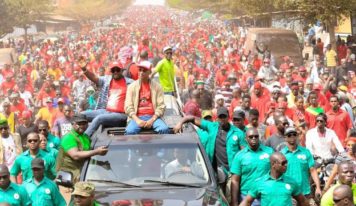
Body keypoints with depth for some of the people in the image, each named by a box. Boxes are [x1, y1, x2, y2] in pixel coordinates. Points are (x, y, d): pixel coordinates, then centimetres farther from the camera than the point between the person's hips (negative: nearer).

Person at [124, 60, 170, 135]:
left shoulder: (156, 86, 10)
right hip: (137, 117, 0)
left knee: (164, 129, -31)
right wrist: (137, 120, -13)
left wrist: (152, 120, -12)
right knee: (130, 131, -33)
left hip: (153, 117, 0)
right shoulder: (132, 86, 10)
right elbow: (128, 107, 3)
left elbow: (161, 106, 3)